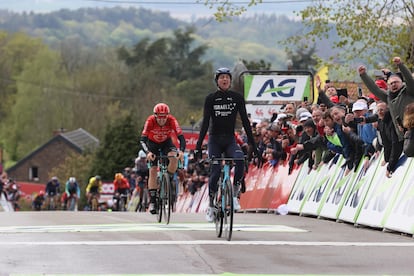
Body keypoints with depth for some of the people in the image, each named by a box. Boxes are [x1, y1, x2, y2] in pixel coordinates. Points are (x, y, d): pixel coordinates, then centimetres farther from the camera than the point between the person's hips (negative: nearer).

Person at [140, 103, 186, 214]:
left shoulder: (172, 120, -30)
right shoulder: (150, 121, -31)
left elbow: (181, 137, -32)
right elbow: (142, 140, -34)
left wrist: (181, 151, -51)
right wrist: (147, 153, -51)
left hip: (166, 142, 0)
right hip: (152, 143, 0)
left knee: (174, 158, -31)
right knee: (153, 170, -11)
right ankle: (152, 201, -6)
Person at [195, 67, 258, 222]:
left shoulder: (237, 98, 0)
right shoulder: (211, 99, -4)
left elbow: (245, 121, 0)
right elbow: (205, 122, -8)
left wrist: (253, 145, -5)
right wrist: (198, 145, -16)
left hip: (230, 140, 1)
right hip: (214, 140, -1)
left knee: (240, 160, -28)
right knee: (215, 172, -8)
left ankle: (234, 195, -14)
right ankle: (211, 206, 8)